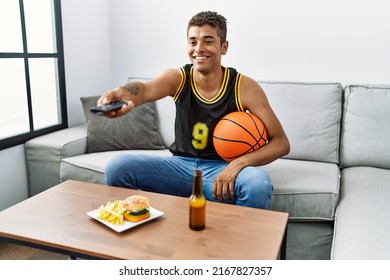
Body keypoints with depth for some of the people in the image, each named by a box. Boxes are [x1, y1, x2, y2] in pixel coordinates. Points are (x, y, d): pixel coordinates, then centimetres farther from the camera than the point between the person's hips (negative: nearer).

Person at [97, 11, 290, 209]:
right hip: (181, 165, 2)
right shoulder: (177, 79, -5)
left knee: (258, 183, -34)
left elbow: (281, 143, -11)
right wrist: (121, 93, -54)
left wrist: (238, 164, -29)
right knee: (117, 167, -16)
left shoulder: (243, 87, -10)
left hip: (223, 170, -2)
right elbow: (145, 90, -29)